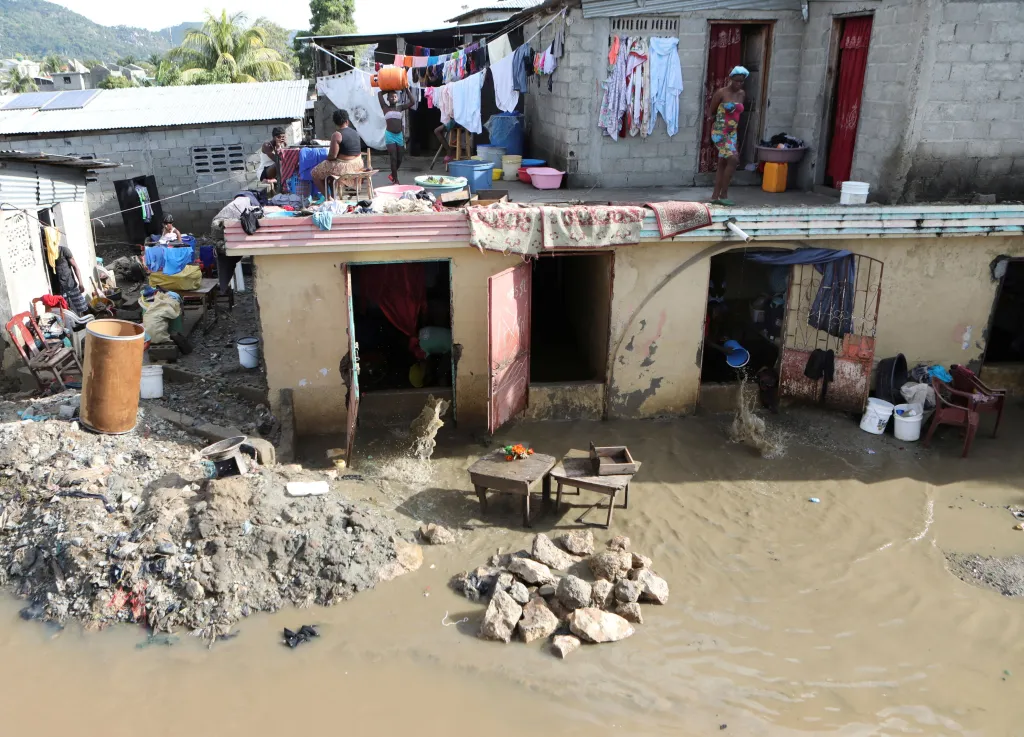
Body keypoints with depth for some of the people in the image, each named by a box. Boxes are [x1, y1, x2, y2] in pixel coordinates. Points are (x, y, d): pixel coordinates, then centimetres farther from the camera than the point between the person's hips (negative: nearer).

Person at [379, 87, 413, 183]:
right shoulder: (386, 108, 2)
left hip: (399, 135, 4)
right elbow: (380, 94, -3)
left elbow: (412, 102, 4)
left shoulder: (400, 108, 10)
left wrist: (407, 90, 5)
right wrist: (387, 90, 11)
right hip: (390, 135, -4)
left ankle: (392, 175, 32)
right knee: (393, 158, -8)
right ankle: (395, 180, -4)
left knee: (399, 159, 9)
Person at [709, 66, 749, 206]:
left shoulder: (742, 94, 7)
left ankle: (715, 196, 14)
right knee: (733, 159, -18)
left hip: (732, 133, 7)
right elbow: (712, 110, 0)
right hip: (719, 132, -7)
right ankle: (723, 195, -9)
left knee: (722, 165, 8)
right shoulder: (721, 92, -10)